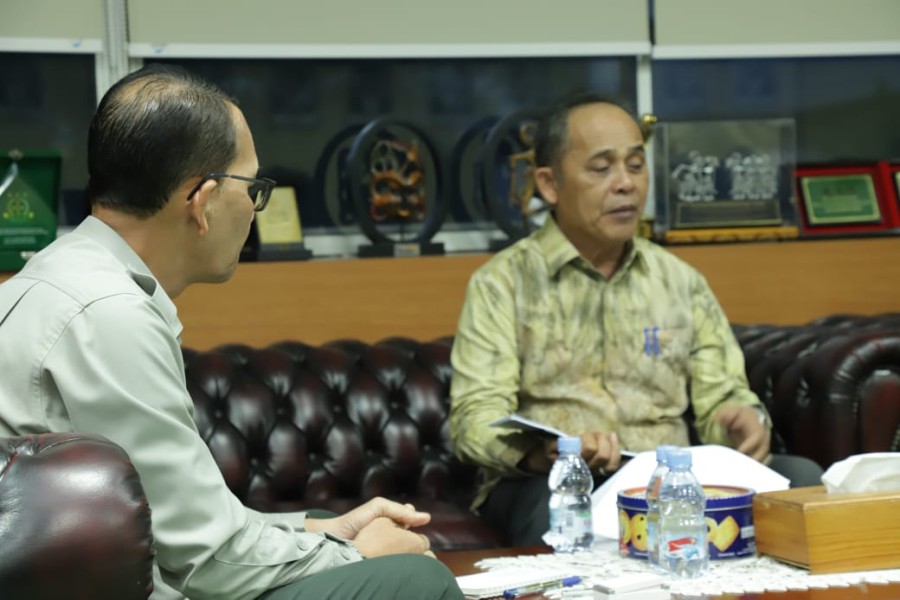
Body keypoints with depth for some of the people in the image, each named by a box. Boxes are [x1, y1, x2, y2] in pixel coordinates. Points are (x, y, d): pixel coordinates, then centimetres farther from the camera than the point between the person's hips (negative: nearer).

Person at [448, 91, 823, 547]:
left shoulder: (681, 282, 19)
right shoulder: (503, 283, 5)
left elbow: (720, 398, 15)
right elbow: (474, 419, -7)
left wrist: (744, 419, -11)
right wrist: (545, 450, -29)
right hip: (546, 484, -4)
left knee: (800, 476, -22)